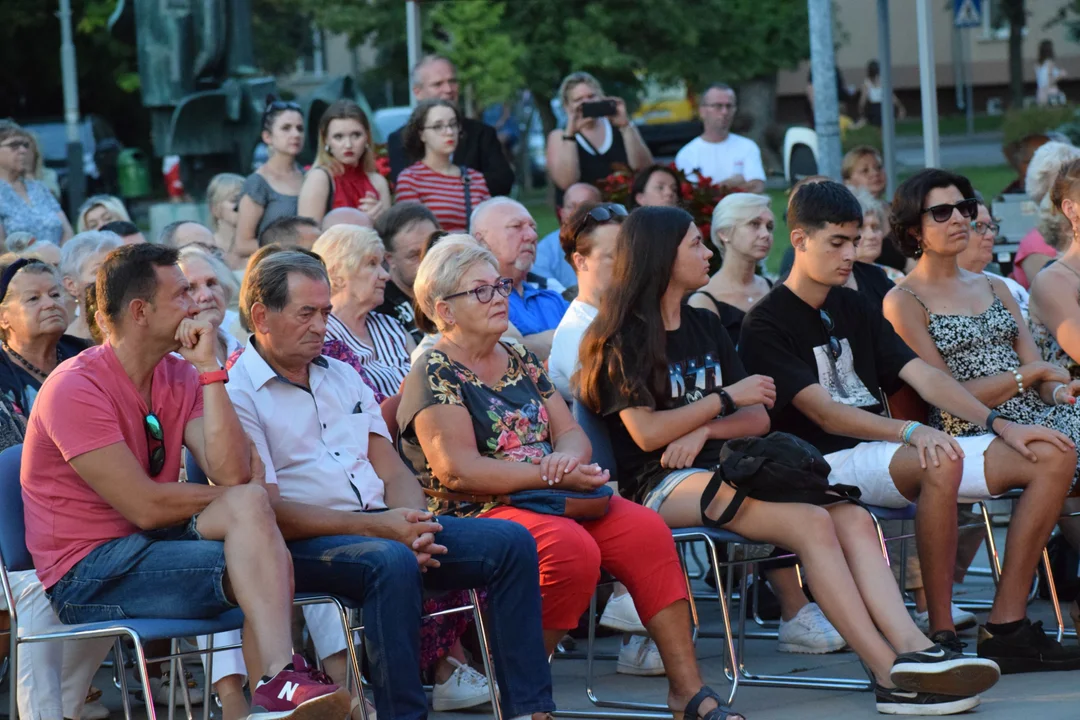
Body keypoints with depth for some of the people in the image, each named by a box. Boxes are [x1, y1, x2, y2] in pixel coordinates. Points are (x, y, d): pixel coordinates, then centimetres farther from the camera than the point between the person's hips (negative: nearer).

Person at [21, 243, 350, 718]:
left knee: (248, 505, -21)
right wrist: (243, 496, -6)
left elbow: (232, 474, -8)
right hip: (86, 579, -7)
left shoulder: (179, 376, 7)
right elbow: (146, 507, -19)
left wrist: (209, 370, -9)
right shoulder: (76, 389, -14)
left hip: (148, 546, 7)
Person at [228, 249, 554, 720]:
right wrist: (375, 527, -19)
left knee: (511, 542, -10)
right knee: (391, 561, -39)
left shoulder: (341, 377, 22)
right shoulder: (237, 394, -3)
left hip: (384, 526, 8)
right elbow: (268, 512, -12)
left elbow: (393, 471, 16)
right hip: (303, 546, -7)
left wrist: (413, 523, -8)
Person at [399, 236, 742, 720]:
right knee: (573, 547, -34)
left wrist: (567, 459, -13)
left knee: (645, 529, -17)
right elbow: (457, 469, -16)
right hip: (474, 515, -7)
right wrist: (552, 474, -19)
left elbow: (572, 435, 13)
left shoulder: (521, 363, 20)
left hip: (548, 500, 7)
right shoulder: (433, 376, -4)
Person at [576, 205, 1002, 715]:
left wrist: (704, 429, -6)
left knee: (852, 518, -19)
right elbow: (646, 432, -11)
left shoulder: (704, 327, 22)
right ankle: (891, 673, -32)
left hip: (719, 470, 7)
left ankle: (915, 650, -35)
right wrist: (726, 398, -5)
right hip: (662, 486, -7)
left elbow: (758, 418, 15)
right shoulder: (623, 339, 0)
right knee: (812, 524, -28)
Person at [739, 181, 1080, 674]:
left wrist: (1000, 425, -3)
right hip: (827, 465, -8)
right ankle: (941, 635, -31)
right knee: (939, 463, -40)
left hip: (884, 451, 8)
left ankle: (1005, 627, -11)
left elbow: (922, 375, 11)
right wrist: (912, 432, -32)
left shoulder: (854, 309, 19)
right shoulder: (766, 327, -5)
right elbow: (822, 412, -18)